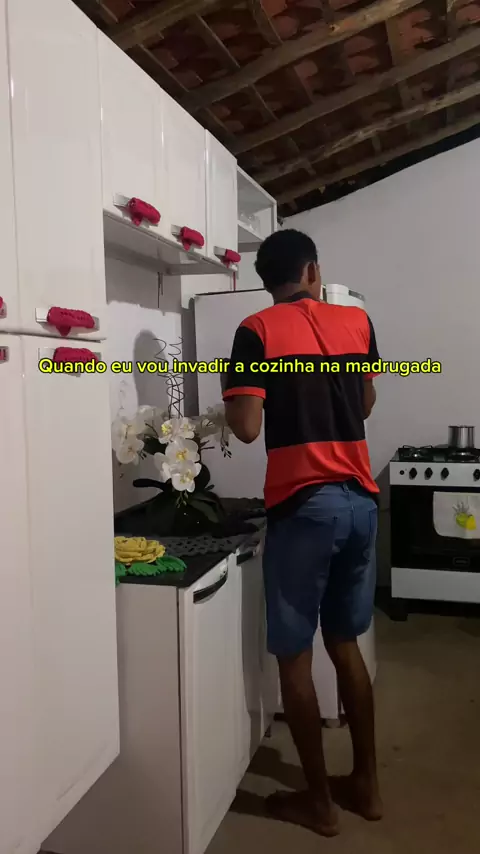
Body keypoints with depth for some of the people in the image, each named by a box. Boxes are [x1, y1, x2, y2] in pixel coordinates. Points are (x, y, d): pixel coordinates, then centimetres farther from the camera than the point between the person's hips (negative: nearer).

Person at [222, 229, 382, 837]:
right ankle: (365, 783, 32)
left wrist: (229, 404, 8)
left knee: (294, 655, 9)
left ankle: (318, 800, 23)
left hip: (303, 506, -5)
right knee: (345, 642, 19)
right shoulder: (357, 321, 8)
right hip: (360, 500, 6)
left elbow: (247, 428, -13)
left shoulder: (257, 331, -6)